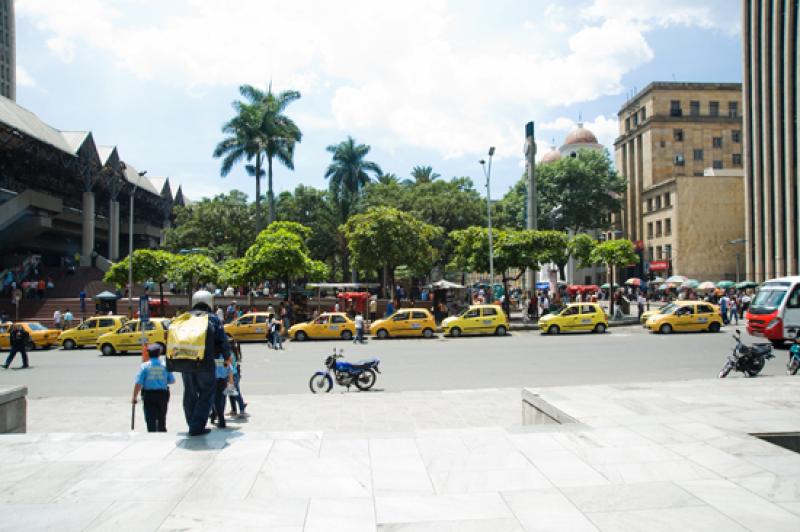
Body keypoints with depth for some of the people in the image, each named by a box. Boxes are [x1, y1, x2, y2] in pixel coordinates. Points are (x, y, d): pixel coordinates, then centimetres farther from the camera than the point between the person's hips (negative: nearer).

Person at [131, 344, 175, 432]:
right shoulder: (165, 365, -1)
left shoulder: (144, 366, -6)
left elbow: (138, 383, -10)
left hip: (148, 395, -2)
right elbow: (172, 381, 4)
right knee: (161, 419, 16)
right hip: (163, 394, 2)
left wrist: (134, 397, -3)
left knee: (150, 419, 1)